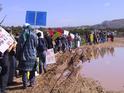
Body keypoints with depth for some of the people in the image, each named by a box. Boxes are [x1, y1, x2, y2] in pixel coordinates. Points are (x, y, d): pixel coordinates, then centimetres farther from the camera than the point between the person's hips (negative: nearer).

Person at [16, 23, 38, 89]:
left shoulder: (23, 34, -7)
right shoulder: (34, 35, -1)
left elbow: (19, 45, -5)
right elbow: (36, 45, 5)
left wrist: (18, 55, 2)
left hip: (24, 55, -2)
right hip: (33, 55, 3)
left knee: (24, 70, 4)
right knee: (32, 70, 14)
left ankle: (25, 84, 4)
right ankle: (32, 82, 19)